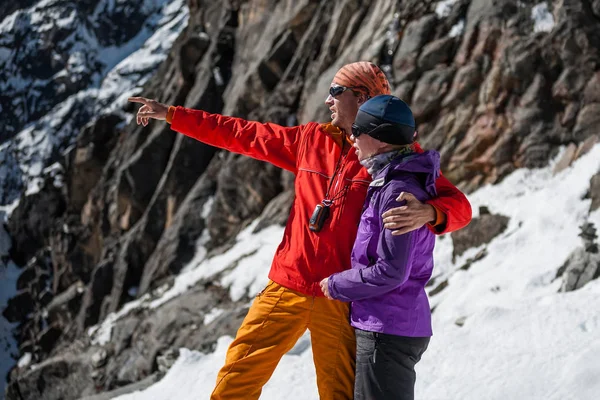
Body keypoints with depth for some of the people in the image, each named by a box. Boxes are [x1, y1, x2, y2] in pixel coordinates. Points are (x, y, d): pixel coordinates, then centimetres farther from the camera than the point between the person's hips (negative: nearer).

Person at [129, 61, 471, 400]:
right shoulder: (311, 139, 9)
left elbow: (459, 206, -9)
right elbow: (242, 135, 15)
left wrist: (428, 212, -33)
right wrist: (171, 114, 17)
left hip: (340, 299, -4)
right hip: (287, 288, 4)